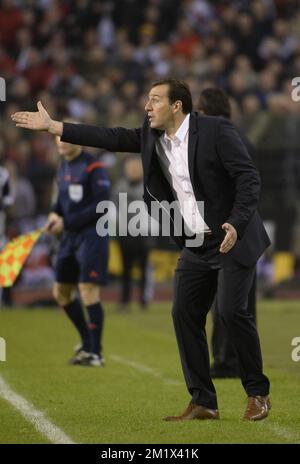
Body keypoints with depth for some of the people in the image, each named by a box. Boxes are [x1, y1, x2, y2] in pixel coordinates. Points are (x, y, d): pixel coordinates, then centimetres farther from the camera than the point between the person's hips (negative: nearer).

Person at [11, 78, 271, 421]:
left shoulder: (216, 131, -16)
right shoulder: (151, 136, 3)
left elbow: (249, 178, -18)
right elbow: (111, 138, 4)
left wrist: (235, 225, -28)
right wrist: (51, 126, 1)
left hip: (234, 238, -7)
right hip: (195, 245, 7)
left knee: (233, 311, -14)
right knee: (185, 314, 0)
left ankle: (258, 394, 4)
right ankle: (203, 402, 5)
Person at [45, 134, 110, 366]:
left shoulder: (93, 167, -14)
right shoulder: (63, 167, 11)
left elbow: (101, 205, -18)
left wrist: (67, 222, -19)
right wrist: (55, 214, -1)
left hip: (92, 234, -9)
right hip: (70, 236, 9)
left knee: (88, 288, -13)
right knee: (61, 291, 12)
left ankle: (96, 353, -7)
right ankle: (87, 342, 28)